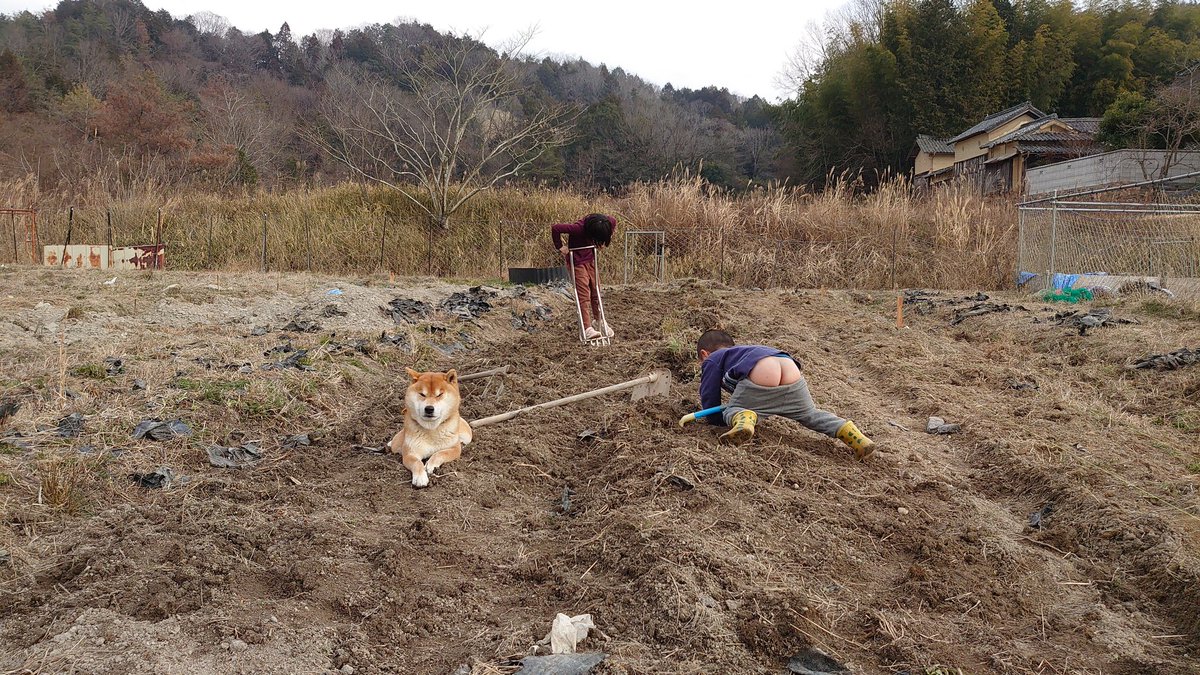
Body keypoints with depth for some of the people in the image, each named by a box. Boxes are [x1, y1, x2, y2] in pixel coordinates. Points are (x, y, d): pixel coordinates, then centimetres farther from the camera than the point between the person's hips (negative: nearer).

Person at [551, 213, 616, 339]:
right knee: (584, 294, -11)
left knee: (596, 291, 10)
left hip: (591, 258, 6)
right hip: (577, 260, -6)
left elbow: (614, 222, 10)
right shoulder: (578, 228, -32)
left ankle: (600, 322, 25)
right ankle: (587, 328, -13)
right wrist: (560, 247, -19)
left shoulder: (609, 222, -15)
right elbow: (555, 228, -31)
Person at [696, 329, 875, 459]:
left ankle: (742, 420, -25)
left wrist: (716, 418, 35)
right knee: (810, 414, 24)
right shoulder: (741, 352, 46)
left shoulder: (712, 360, 27)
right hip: (792, 372, 6)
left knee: (730, 412, 8)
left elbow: (709, 397, 21)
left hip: (762, 377, -6)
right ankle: (847, 431, 4)